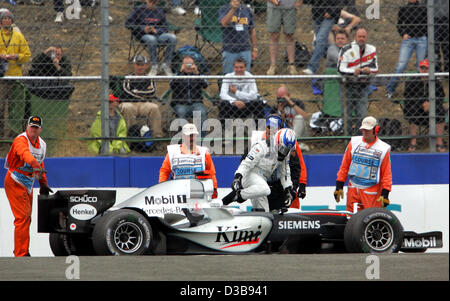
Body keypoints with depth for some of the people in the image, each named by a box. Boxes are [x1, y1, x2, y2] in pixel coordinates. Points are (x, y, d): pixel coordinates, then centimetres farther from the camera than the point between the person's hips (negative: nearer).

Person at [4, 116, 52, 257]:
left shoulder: (42, 144, 8)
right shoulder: (21, 140, -20)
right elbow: (25, 154, -41)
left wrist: (43, 184, 18)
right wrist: (35, 165, -59)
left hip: (28, 184, 8)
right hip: (15, 183, -8)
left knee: (27, 217, 16)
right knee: (22, 217, -15)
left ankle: (21, 250, 30)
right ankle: (21, 253, -14)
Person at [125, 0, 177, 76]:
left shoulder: (160, 11, 16)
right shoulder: (139, 10, 6)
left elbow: (165, 28, 10)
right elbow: (128, 24, -2)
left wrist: (157, 31, -14)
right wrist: (143, 29, -16)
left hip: (158, 35, 3)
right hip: (144, 36, -3)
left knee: (172, 37, -27)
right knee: (151, 39, -40)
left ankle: (166, 65, -24)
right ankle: (154, 66, -34)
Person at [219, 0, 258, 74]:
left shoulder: (247, 10, 10)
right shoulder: (224, 9, -1)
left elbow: (252, 30, 15)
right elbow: (224, 23, -22)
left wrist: (254, 49, 11)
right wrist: (233, 9, -32)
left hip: (245, 51, 3)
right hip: (229, 51, -3)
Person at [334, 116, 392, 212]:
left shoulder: (383, 149, 0)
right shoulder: (354, 143, 6)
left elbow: (387, 174, 1)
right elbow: (344, 166, 11)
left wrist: (385, 194, -6)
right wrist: (339, 186, 7)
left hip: (372, 192, -3)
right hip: (353, 190, 3)